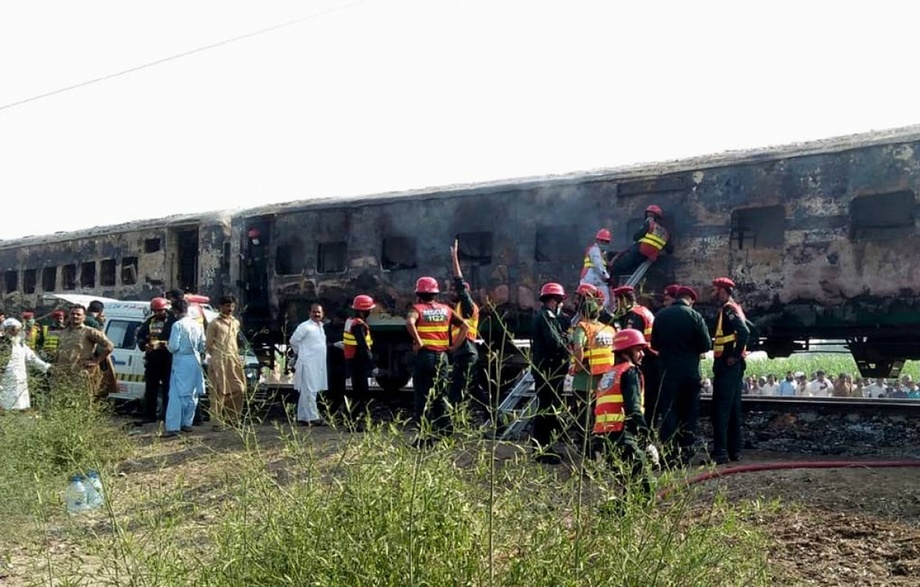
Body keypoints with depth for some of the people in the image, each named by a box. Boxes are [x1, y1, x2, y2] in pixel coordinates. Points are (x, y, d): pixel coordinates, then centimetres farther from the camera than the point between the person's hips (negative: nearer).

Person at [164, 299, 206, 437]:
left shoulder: (178, 325, -11)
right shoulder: (197, 325, 6)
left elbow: (174, 347, -13)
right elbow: (203, 347, 10)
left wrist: (167, 346, 8)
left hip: (181, 361, -5)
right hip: (195, 361, 6)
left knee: (176, 395, -4)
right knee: (192, 394, 12)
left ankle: (172, 427, -7)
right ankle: (187, 423, 18)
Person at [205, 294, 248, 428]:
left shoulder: (236, 322, 18)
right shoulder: (214, 323, -1)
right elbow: (208, 344, -2)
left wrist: (241, 340, 9)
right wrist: (217, 356, -1)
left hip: (234, 360, 6)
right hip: (219, 361, -6)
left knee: (238, 390, 5)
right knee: (219, 391, -6)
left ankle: (232, 418, 17)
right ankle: (217, 421, -2)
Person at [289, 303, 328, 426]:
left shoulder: (321, 327, 15)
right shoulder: (305, 326, -10)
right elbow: (293, 340, -8)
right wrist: (301, 352, 1)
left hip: (318, 364, 8)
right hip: (308, 364, -8)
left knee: (306, 392, 12)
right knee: (310, 391, -9)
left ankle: (302, 418, 16)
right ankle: (313, 417, -10)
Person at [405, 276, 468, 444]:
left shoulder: (418, 308, -3)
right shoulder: (445, 309, 10)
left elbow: (409, 323, -26)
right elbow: (464, 326, 7)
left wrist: (418, 342, -17)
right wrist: (454, 346, 6)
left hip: (425, 355, -4)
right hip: (442, 356, 4)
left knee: (423, 397, 1)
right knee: (440, 396, 16)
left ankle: (426, 436, 0)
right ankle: (446, 431, 15)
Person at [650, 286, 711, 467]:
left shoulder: (661, 316, -1)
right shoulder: (695, 316, -7)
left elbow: (655, 344, 8)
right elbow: (706, 345, -6)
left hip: (668, 372, 1)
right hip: (691, 372, 0)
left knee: (669, 413, 4)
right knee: (689, 414, 10)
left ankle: (670, 455, -2)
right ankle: (686, 455, 12)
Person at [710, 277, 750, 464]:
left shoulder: (728, 309, -13)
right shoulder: (734, 309, 18)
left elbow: (744, 332, -26)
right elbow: (747, 329, 24)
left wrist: (735, 355, -20)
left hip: (727, 366, -11)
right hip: (733, 367, 11)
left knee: (720, 410, -10)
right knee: (733, 409, 13)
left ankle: (720, 453, -10)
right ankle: (734, 450, 18)